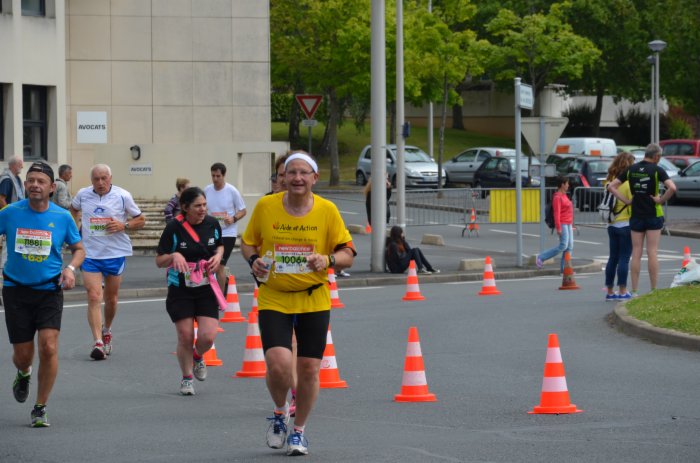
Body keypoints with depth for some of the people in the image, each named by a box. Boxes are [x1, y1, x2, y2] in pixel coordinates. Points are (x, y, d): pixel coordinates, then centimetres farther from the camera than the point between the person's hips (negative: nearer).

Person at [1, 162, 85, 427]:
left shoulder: (62, 217, -3)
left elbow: (78, 249, 11)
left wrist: (70, 268, -9)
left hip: (49, 290, 0)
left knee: (48, 347, -16)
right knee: (22, 354, 4)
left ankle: (40, 408, -1)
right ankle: (23, 374, 44)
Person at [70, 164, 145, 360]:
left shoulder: (123, 196, -5)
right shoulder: (83, 195, 1)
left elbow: (140, 220, 4)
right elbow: (73, 210, 24)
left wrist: (123, 225, -14)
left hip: (116, 254, 0)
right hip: (90, 254, 0)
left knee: (111, 298, 13)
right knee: (94, 297, -13)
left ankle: (106, 331, 40)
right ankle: (98, 343, -18)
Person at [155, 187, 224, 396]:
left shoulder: (212, 224, 0)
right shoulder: (174, 227, -11)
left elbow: (219, 245, 20)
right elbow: (159, 261, -6)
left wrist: (218, 255, -2)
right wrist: (174, 256, -26)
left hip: (206, 288, 2)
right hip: (180, 290, -2)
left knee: (208, 337, -9)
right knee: (185, 337, -1)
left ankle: (198, 356, 27)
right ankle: (186, 378, 22)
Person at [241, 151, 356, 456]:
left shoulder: (327, 210, -3)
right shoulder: (265, 206, -3)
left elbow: (348, 254, 0)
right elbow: (248, 243, 11)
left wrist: (328, 260, -20)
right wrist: (253, 261, -10)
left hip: (314, 300, 1)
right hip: (273, 299, -1)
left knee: (309, 368, 2)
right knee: (278, 364, -17)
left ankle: (299, 431, 24)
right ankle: (280, 413, 15)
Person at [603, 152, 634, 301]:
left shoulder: (610, 181, 6)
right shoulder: (628, 182, -13)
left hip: (612, 225, 6)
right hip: (626, 224, -6)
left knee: (613, 258, 11)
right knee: (624, 258, -2)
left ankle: (610, 291, 13)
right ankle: (622, 291, -3)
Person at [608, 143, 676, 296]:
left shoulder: (631, 170, 3)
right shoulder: (657, 170, -9)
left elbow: (612, 186, 3)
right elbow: (672, 188, -22)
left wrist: (627, 201, 1)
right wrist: (661, 200, -8)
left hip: (636, 215, 3)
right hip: (653, 215, -3)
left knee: (636, 253, 5)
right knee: (652, 253, 0)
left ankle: (634, 291, 3)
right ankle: (654, 291, 1)